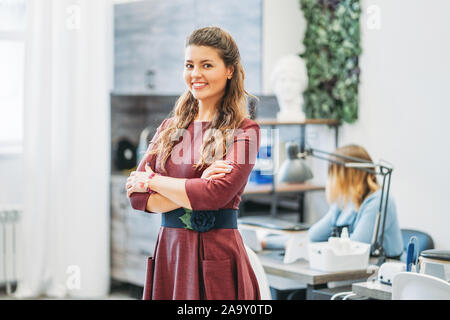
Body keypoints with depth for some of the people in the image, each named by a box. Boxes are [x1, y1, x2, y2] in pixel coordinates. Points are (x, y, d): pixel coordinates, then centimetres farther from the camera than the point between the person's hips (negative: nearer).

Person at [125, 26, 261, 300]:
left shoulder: (243, 131, -4)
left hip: (217, 255, -4)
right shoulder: (170, 128, 11)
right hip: (168, 253, 4)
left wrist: (153, 181, -5)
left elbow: (216, 195, -18)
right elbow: (137, 196, 2)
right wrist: (196, 190, -13)